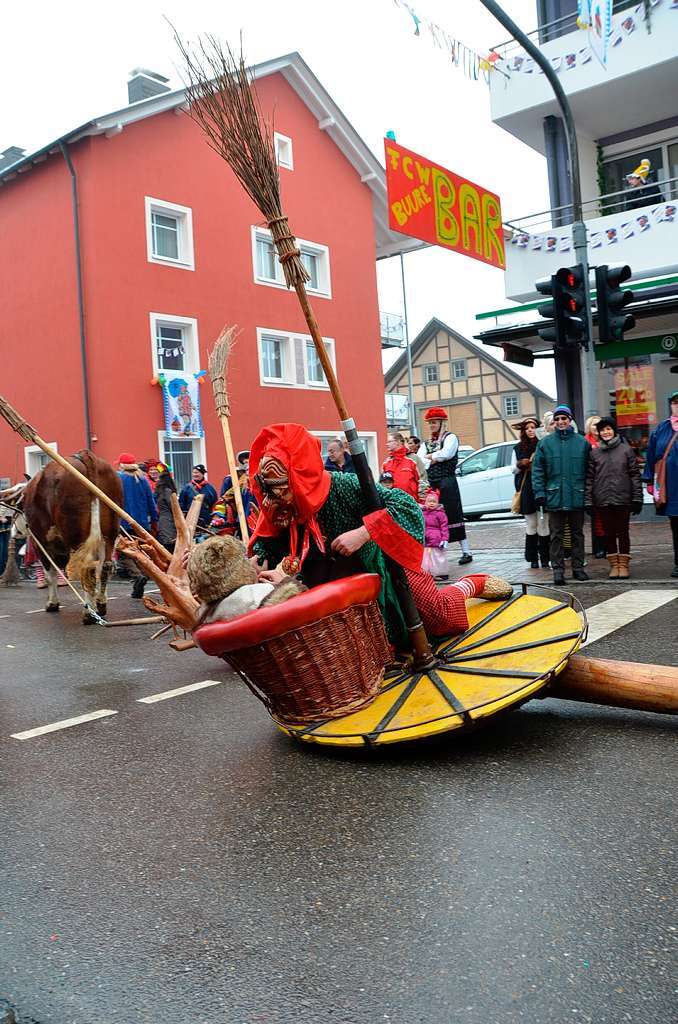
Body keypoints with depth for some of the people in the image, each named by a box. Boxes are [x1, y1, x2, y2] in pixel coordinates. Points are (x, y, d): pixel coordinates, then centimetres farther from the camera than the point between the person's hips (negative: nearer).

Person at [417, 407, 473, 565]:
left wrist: (430, 456, -1)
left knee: (453, 516, -7)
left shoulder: (450, 437, 4)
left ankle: (466, 552, -2)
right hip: (431, 483, 5)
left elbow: (446, 453, -15)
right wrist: (435, 459, -8)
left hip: (447, 482, -5)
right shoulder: (426, 444, 19)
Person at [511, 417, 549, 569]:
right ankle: (533, 558, 10)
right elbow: (513, 469, 16)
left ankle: (544, 557, 7)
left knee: (543, 525, -1)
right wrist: (520, 465, -4)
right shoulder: (518, 448, 11)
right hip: (526, 490, 3)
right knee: (531, 524, 5)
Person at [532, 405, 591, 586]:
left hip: (577, 496, 1)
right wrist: (539, 493, -8)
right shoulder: (545, 443, 2)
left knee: (577, 533, 10)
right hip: (554, 496, -1)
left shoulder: (582, 442, 4)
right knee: (556, 535, 2)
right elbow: (538, 470, 1)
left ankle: (578, 567, 19)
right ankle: (558, 569, 6)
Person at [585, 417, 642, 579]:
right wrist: (588, 501, -1)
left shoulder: (626, 450, 2)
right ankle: (614, 565, 15)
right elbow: (589, 478, 5)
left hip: (623, 499, -1)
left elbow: (635, 475, 1)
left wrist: (637, 498, -3)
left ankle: (623, 564, 12)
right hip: (602, 500, 2)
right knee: (609, 533, 7)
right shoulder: (594, 453, 6)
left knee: (623, 532, 4)